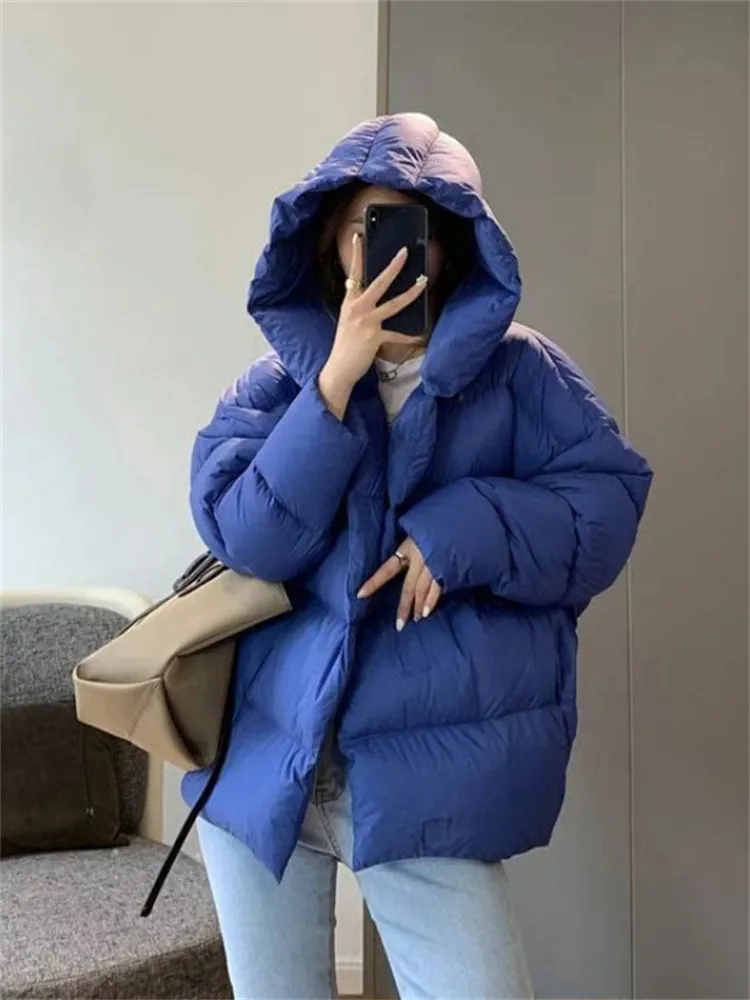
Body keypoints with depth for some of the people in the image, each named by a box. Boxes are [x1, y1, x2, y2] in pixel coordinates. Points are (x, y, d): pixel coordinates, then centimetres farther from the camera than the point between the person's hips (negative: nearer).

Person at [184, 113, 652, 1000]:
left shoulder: (517, 372, -1)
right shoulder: (277, 383, 2)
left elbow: (609, 501, -6)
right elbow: (247, 540, -11)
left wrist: (467, 530, -20)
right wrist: (337, 379, -18)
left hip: (425, 783, -2)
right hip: (261, 760, 3)